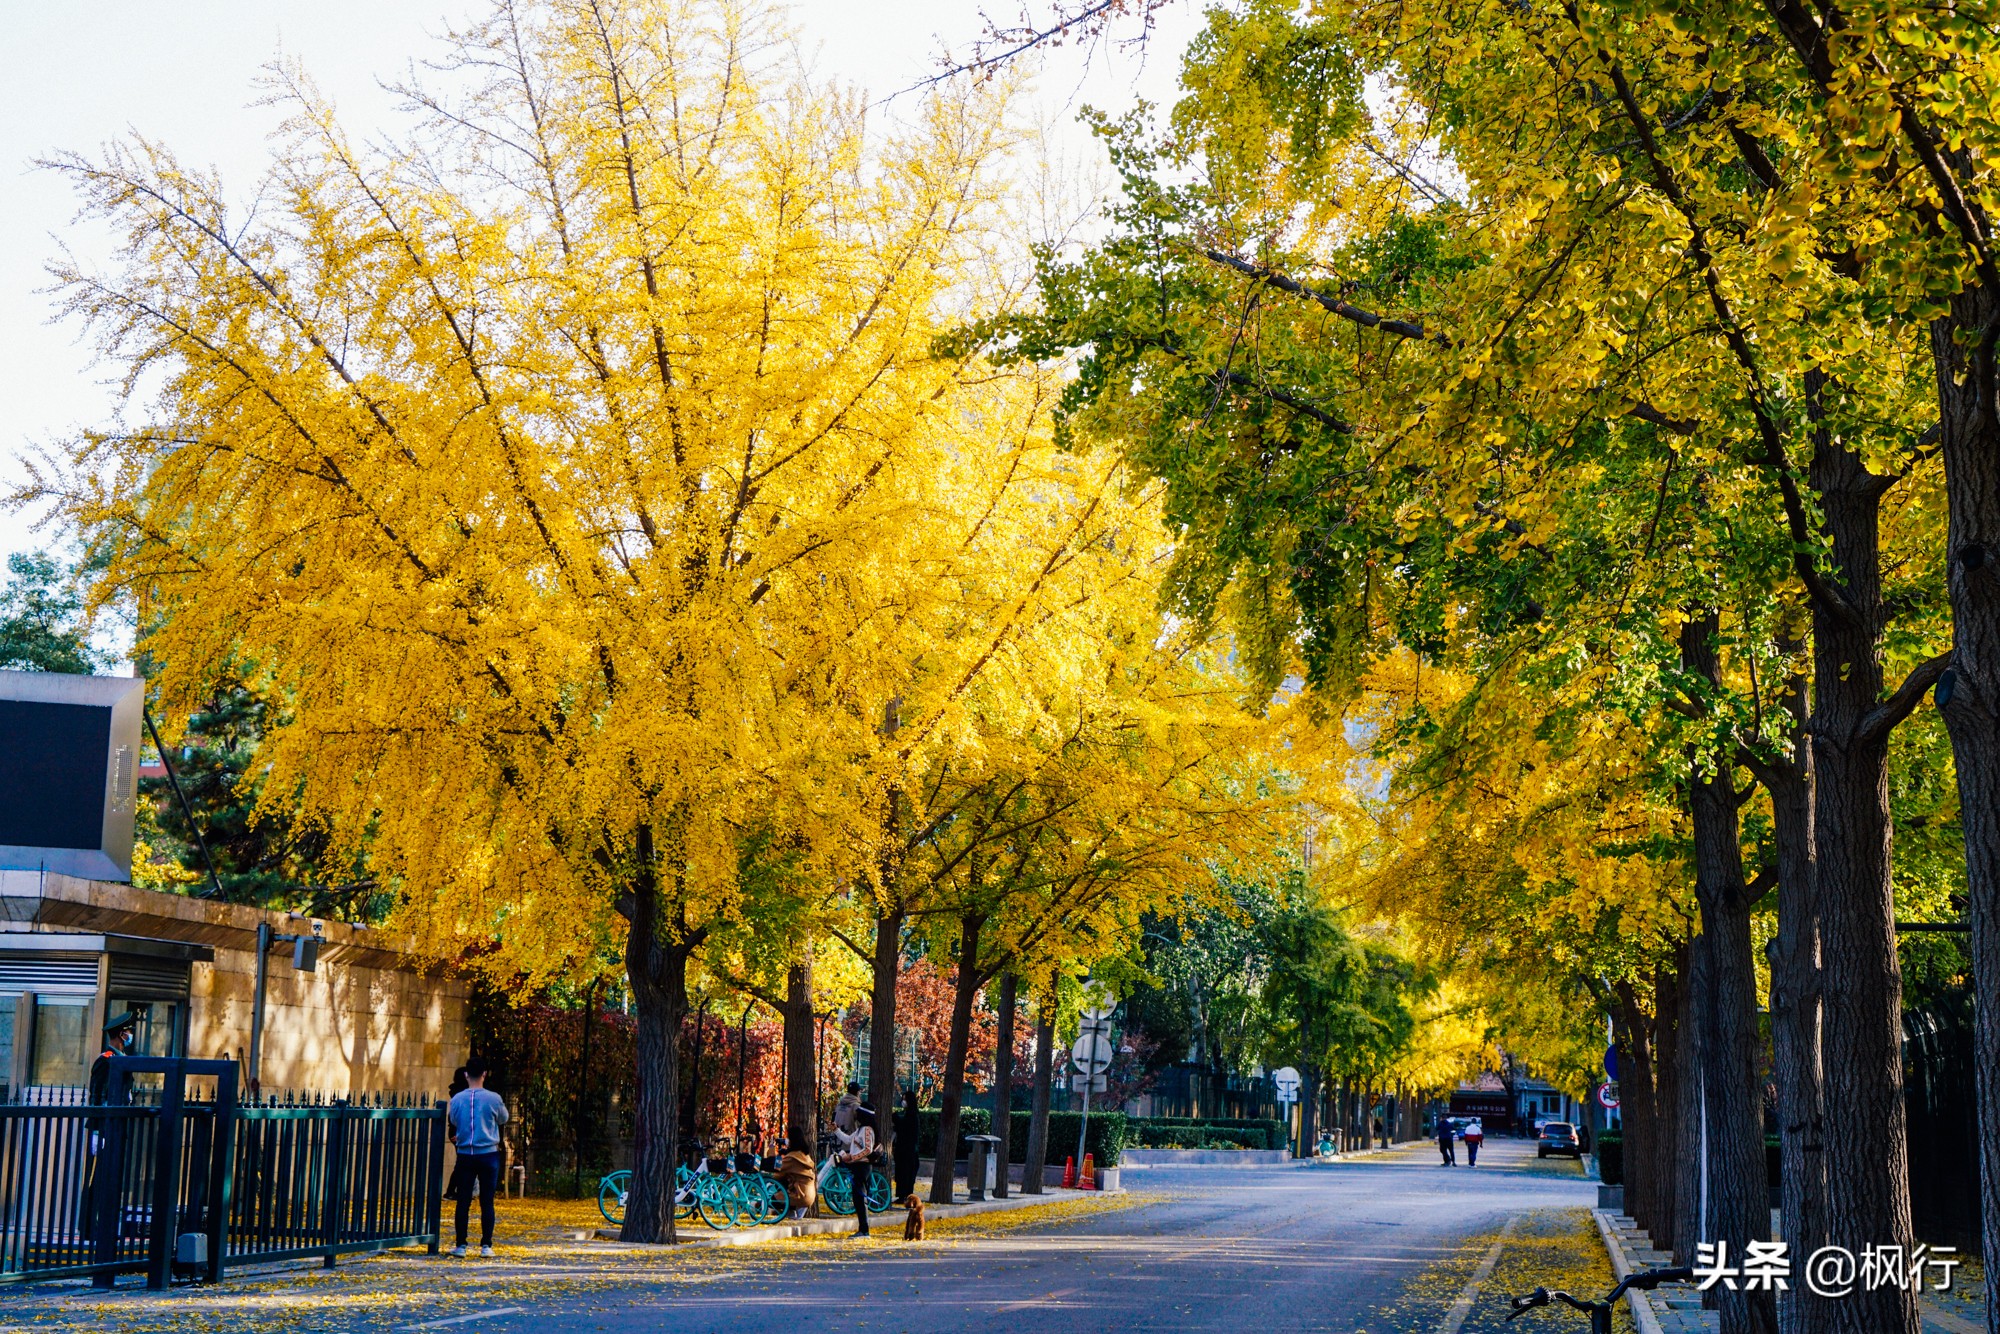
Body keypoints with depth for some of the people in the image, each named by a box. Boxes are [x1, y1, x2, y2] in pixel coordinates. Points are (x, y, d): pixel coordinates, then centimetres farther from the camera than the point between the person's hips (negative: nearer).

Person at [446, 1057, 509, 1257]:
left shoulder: (457, 1100, -3)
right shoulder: (493, 1098, -7)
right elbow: (503, 1119, 10)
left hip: (465, 1156, 1)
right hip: (488, 1154, -1)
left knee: (463, 1202, 5)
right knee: (487, 1202, 4)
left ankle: (461, 1245, 4)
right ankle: (486, 1245, 3)